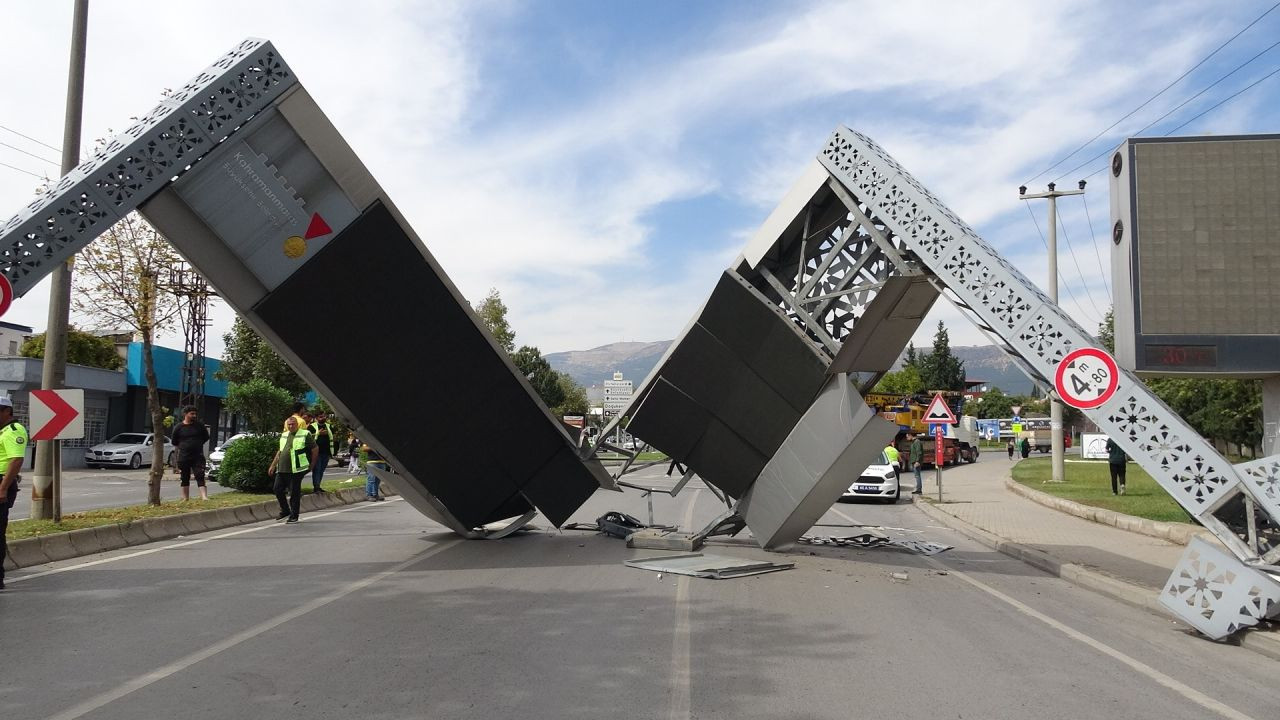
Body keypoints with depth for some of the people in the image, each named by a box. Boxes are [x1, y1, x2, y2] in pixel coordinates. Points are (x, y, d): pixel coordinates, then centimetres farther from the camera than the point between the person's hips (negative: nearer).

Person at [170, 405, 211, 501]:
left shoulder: (200, 425, 1)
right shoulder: (179, 427, 0)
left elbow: (206, 438, 14)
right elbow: (174, 442, 12)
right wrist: (183, 448, 10)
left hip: (198, 457, -1)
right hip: (183, 458, 1)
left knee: (200, 476, -11)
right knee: (184, 479, 10)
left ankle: (204, 496, -19)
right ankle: (186, 498, 21)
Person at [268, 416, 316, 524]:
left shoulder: (305, 435, -4)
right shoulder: (284, 435, 17)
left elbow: (314, 449, -2)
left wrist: (312, 464, 0)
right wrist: (273, 465, 21)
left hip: (296, 470, -7)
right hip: (282, 469, 7)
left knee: (294, 493, -2)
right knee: (277, 489, 7)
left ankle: (294, 516, 8)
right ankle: (285, 511, 25)